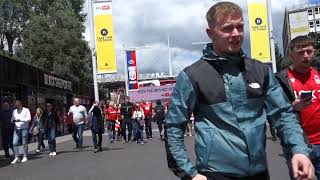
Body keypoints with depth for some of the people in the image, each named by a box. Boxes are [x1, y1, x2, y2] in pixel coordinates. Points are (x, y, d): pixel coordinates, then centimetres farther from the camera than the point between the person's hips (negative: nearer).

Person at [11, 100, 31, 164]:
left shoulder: (26, 110, 0)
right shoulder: (14, 111, 15)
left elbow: (29, 119, -9)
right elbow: (12, 119, 20)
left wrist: (20, 120, -20)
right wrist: (13, 120, -5)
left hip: (24, 128, -4)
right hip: (16, 129, 4)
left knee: (24, 143, 1)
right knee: (14, 143, -7)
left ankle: (25, 157, 10)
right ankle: (16, 157, -1)